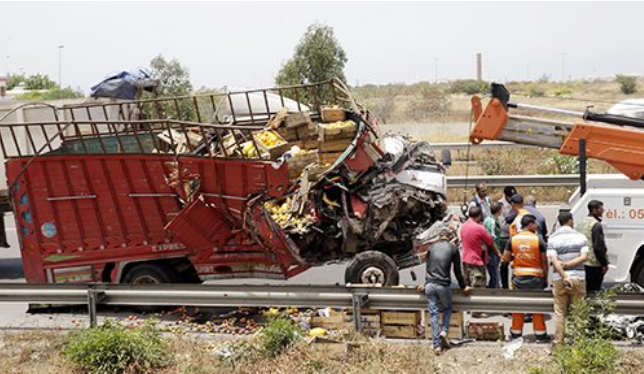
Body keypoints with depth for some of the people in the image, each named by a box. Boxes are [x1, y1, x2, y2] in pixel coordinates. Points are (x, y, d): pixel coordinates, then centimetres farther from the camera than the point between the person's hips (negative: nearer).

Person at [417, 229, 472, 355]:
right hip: (443, 285, -2)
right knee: (447, 309, 22)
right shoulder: (453, 248, 5)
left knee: (433, 314, 4)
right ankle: (444, 331, -1)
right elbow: (457, 271, 8)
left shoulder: (431, 247, 12)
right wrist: (463, 287, 19)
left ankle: (436, 345, 0)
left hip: (429, 284, 2)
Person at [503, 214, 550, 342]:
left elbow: (505, 259, 1)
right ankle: (540, 334, 12)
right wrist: (545, 278, 5)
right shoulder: (538, 240, -8)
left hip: (518, 277, 2)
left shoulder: (513, 239, -2)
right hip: (536, 277, -2)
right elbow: (544, 261, -4)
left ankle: (516, 333, 17)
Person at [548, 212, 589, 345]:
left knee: (560, 312, 7)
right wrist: (568, 264, -10)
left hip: (559, 278, 0)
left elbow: (554, 260, -12)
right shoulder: (580, 236, 1)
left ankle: (559, 341, 8)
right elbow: (584, 257, -10)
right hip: (578, 277, 0)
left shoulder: (553, 238, -1)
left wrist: (565, 277, -16)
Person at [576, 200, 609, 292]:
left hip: (581, 263, 8)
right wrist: (604, 263, -13)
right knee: (594, 290, -4)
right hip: (594, 264, -8)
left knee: (584, 289, 13)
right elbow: (598, 246, -19)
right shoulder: (596, 225, -14)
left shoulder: (581, 224, 12)